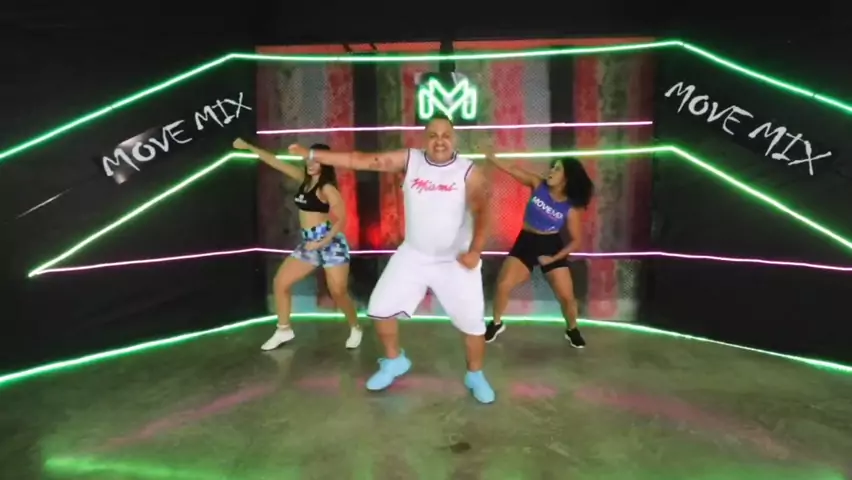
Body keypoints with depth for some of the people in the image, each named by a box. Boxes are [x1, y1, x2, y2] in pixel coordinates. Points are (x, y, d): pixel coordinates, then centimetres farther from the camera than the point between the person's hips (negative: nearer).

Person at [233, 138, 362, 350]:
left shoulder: (327, 188, -12)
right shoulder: (304, 178, 9)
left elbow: (341, 218, -15)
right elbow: (276, 162, 12)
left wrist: (323, 242, -21)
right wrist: (248, 147, 11)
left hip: (331, 242, -8)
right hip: (308, 243, 8)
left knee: (338, 292, -5)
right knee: (280, 282, 5)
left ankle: (355, 329, 19)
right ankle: (284, 330, 19)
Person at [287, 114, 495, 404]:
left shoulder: (469, 172, -12)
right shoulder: (409, 160, -6)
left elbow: (481, 214, -16)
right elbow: (360, 160, -8)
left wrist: (475, 251, -28)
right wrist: (312, 154, -10)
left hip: (456, 261, -2)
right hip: (413, 255, 3)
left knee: (472, 323, 0)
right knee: (380, 309, 6)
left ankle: (475, 376, 28)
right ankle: (394, 361, 32)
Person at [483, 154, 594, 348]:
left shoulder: (571, 208, -10)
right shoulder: (538, 184, -6)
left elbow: (577, 240, -5)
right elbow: (511, 169, -10)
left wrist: (554, 258, -12)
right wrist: (489, 157, -22)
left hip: (551, 246, -1)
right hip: (526, 242, 1)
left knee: (566, 295, -1)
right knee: (503, 285, -10)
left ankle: (572, 330, 30)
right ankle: (497, 323, 16)